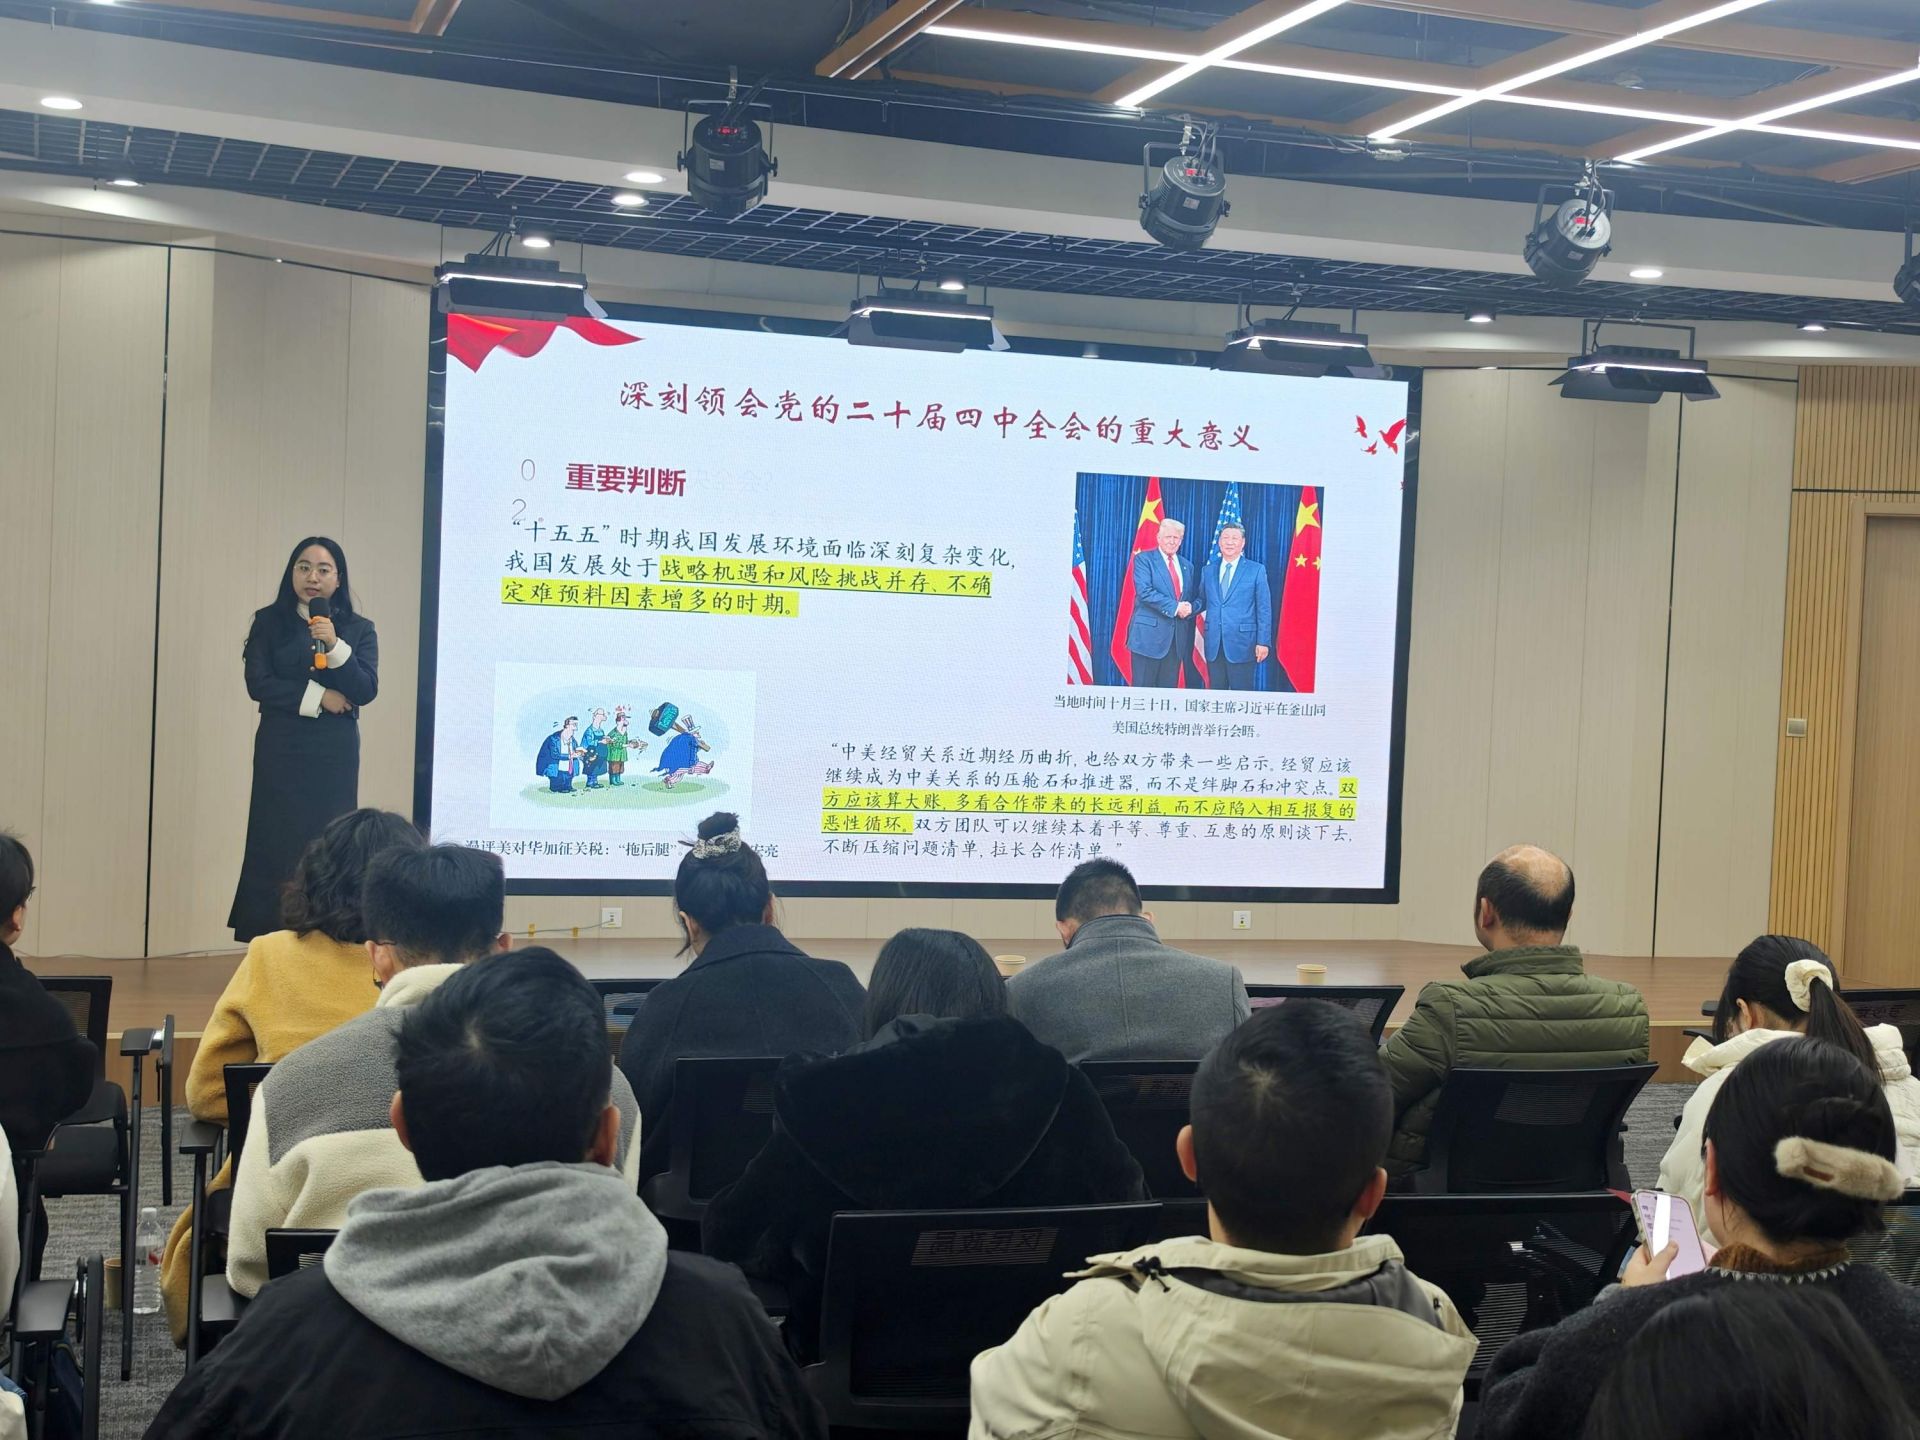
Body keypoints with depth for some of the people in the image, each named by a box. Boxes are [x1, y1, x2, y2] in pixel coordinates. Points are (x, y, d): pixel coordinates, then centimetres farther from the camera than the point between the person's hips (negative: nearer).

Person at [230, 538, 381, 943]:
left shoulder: (359, 629, 6)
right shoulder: (270, 622, 5)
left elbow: (366, 690, -5)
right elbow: (258, 683, -4)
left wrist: (335, 646, -18)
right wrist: (317, 697, -9)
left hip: (335, 753, 1)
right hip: (280, 751, 0)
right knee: (275, 844, -3)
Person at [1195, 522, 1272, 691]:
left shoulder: (1256, 570, 2)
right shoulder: (1208, 571, 13)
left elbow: (1264, 609, -1)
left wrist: (1263, 642, -7)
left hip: (1242, 644, -4)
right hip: (1214, 646, 4)